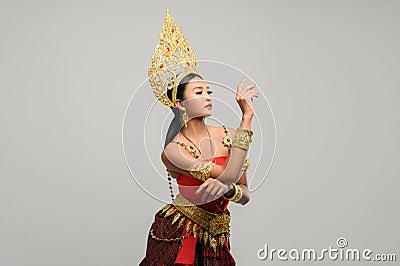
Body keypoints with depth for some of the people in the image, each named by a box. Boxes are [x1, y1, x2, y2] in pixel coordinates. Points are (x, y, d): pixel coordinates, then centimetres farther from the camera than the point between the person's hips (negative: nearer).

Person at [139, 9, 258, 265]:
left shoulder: (229, 136, -5)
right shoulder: (173, 151, -17)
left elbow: (245, 194, -1)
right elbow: (228, 175, -27)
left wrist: (227, 188, -25)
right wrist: (247, 116, -24)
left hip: (215, 240, 4)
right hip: (176, 237, -4)